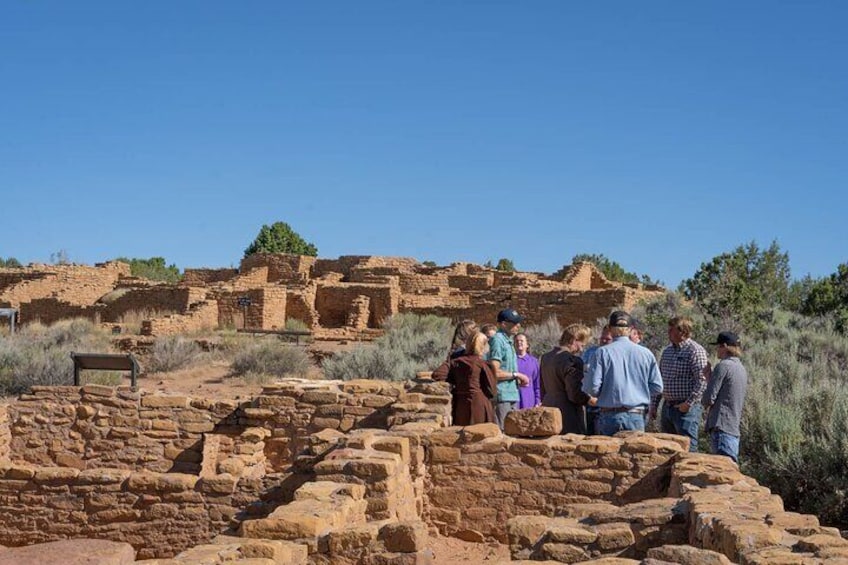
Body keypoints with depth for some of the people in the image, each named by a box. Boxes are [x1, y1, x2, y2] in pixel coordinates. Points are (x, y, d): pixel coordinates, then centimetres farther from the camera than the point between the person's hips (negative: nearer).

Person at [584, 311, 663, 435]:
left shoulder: (603, 352, -5)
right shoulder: (645, 353, 1)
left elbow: (593, 387, -10)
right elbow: (657, 387, 4)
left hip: (610, 416, -1)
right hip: (636, 417, 1)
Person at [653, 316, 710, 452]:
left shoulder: (695, 350, -11)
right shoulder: (667, 350, 15)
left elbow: (702, 380, -18)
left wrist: (689, 403, -20)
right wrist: (654, 404, 15)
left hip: (686, 408, -8)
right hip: (667, 407, 8)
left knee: (688, 447, -7)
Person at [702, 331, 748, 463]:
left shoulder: (723, 366, -10)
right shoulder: (742, 369, 17)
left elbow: (709, 399, -15)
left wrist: (706, 403, 9)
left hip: (721, 428, -9)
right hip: (735, 428, 9)